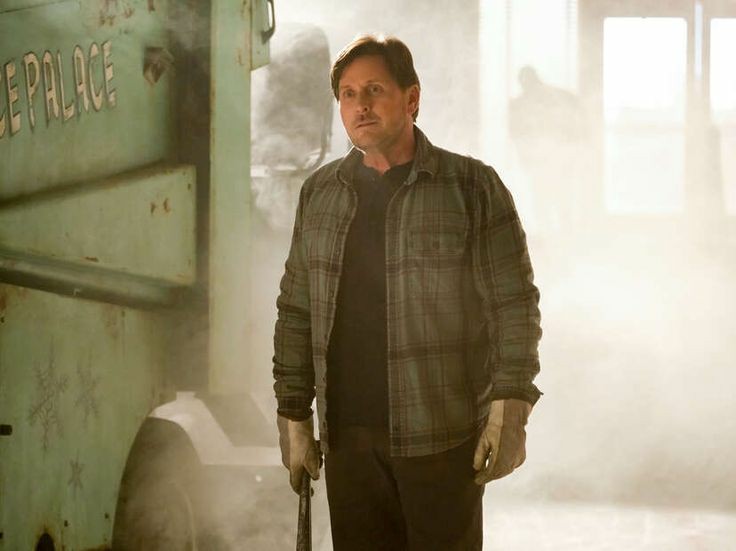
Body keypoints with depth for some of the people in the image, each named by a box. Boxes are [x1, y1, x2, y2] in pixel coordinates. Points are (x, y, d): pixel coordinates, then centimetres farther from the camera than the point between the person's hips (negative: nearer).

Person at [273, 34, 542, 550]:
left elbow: (513, 304, -3)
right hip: (348, 439, 4)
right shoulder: (319, 194, 11)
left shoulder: (472, 187, -1)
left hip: (443, 436, -3)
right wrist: (293, 415, 11)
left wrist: (511, 403, -12)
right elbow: (296, 312, 15)